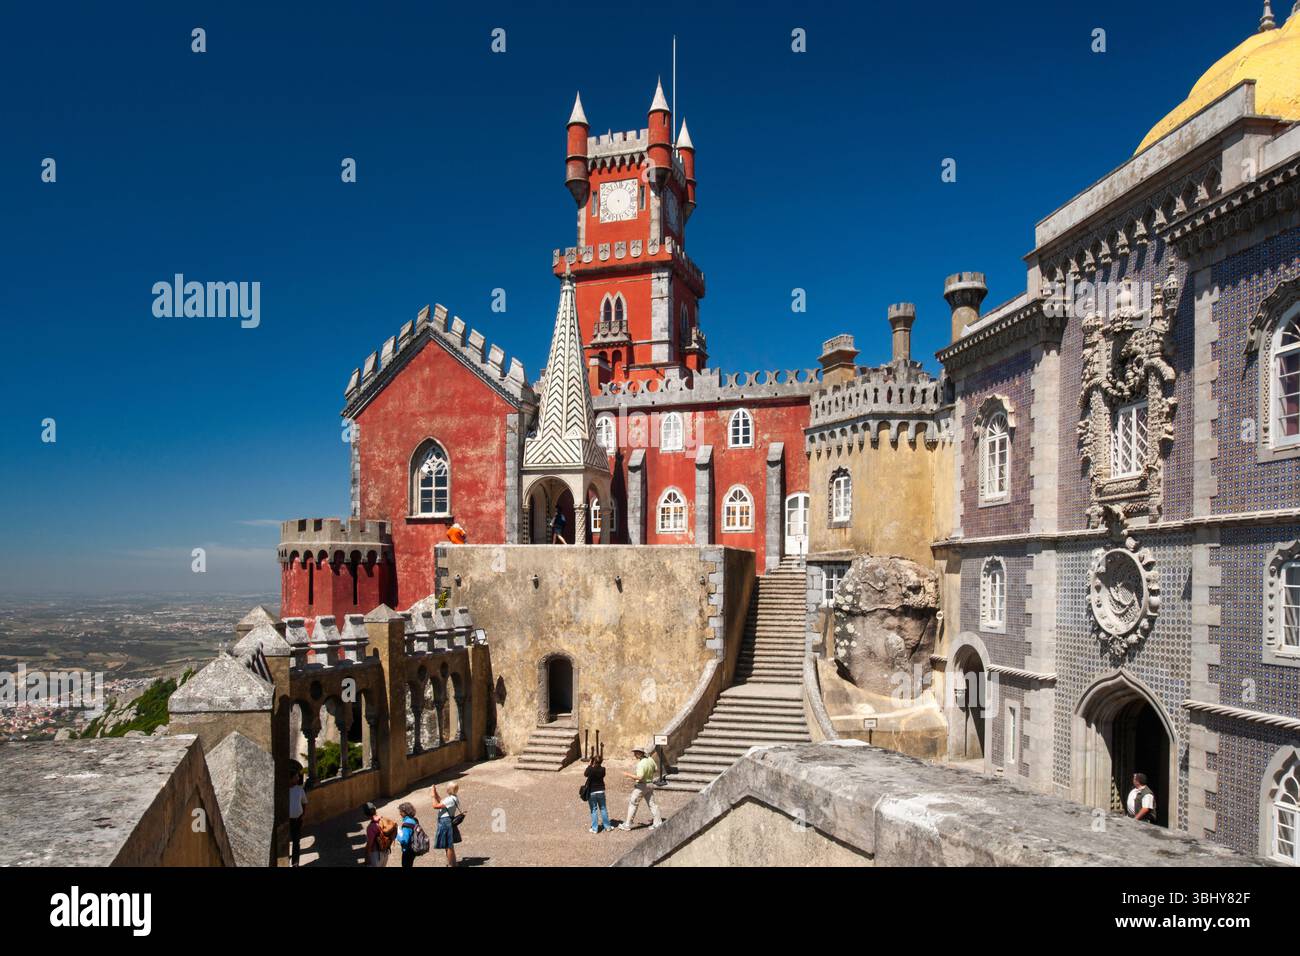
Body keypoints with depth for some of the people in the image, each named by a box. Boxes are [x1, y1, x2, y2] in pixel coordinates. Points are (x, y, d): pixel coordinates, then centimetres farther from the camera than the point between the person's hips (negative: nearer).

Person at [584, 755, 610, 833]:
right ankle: (607, 826, 23)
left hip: (592, 792, -2)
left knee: (593, 810, 8)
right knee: (603, 809, 16)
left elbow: (585, 774, -3)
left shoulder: (590, 769, -20)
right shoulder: (602, 769, -11)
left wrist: (589, 765, -2)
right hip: (601, 791, 3)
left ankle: (594, 828, 11)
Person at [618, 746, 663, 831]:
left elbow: (639, 777, -30)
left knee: (633, 804, 4)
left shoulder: (641, 764, -25)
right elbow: (656, 769, 14)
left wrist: (628, 775, -21)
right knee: (652, 804, 14)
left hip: (641, 785, -8)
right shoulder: (650, 760, 0)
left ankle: (627, 825, 9)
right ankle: (658, 823, 14)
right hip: (650, 784, 8)